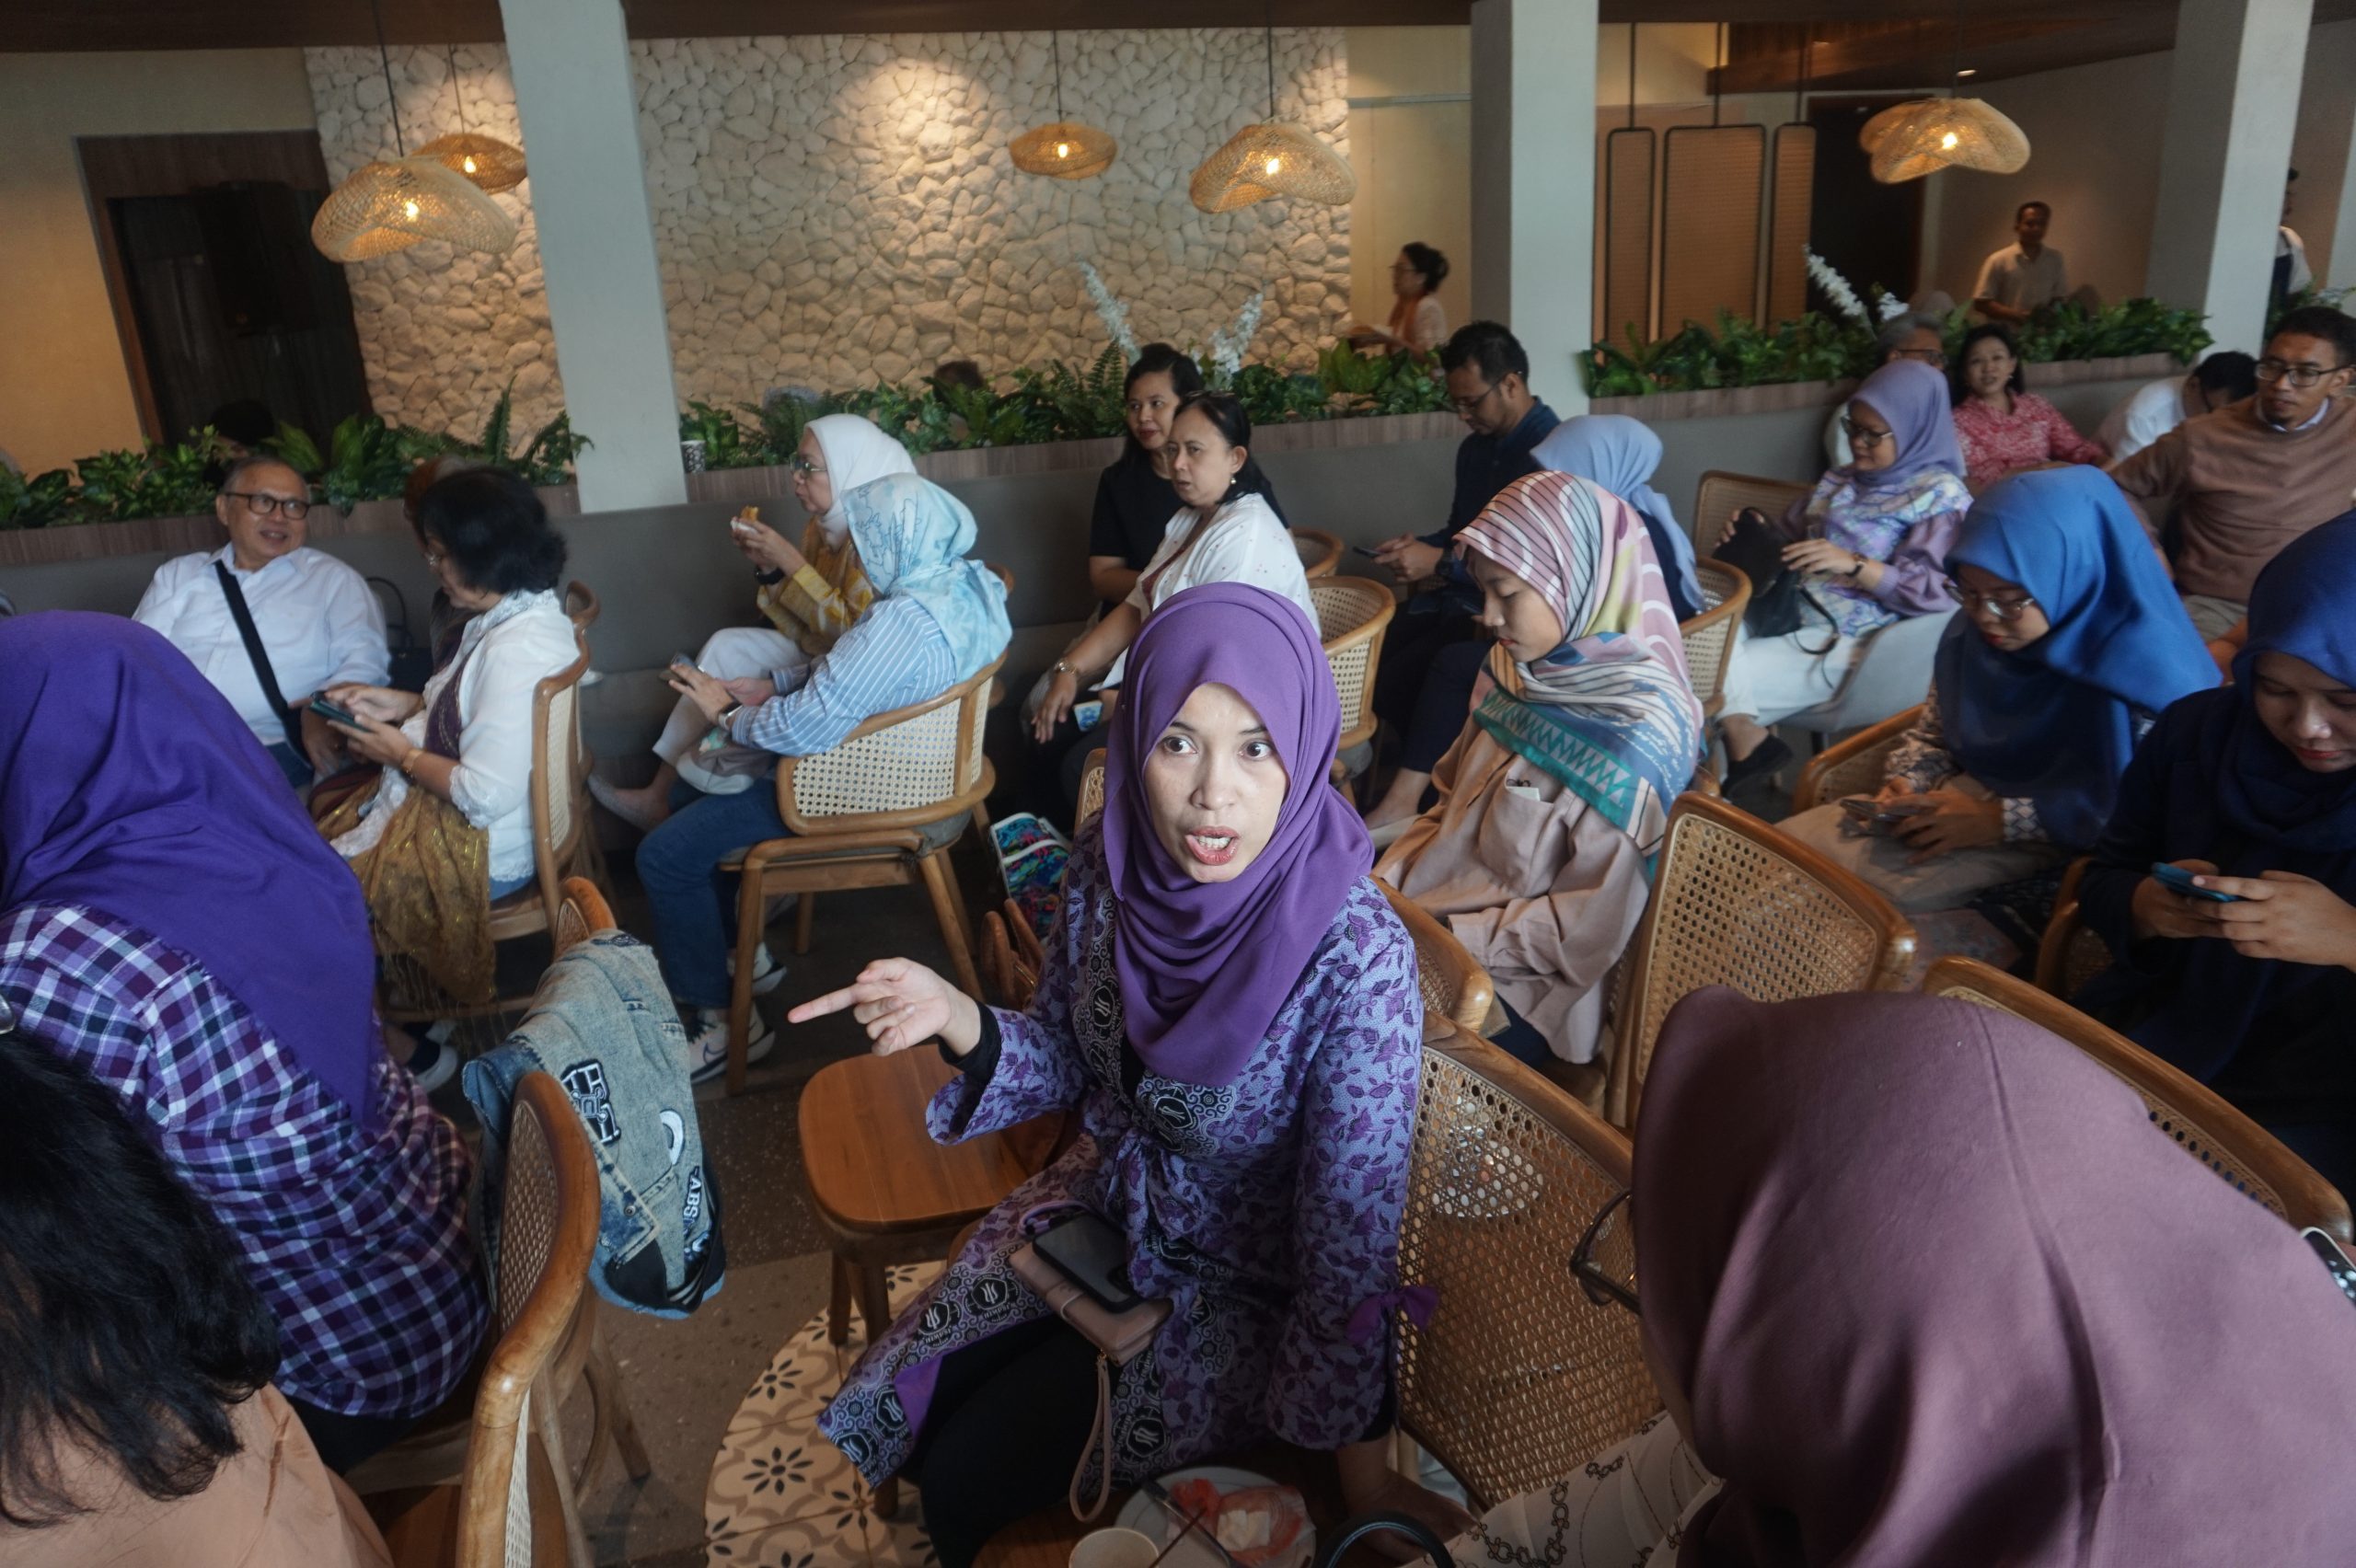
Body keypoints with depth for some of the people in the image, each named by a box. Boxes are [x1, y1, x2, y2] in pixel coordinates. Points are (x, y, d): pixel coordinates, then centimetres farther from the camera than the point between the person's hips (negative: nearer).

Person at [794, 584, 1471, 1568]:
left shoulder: (1356, 960, -32)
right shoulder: (1109, 863, -16)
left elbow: (1351, 1236, -23)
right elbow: (1069, 1064, 0)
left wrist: (1362, 1469, -15)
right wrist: (960, 1021, -20)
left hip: (1243, 1290, -4)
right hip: (1104, 1211, 5)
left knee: (963, 1479, -2)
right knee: (888, 1420, 6)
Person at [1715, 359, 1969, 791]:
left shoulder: (1941, 496, -4)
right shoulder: (1841, 480, 18)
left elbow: (1937, 591, -15)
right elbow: (1790, 539, 24)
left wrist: (1854, 565, -25)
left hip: (1843, 639, -8)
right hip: (1789, 609, 8)